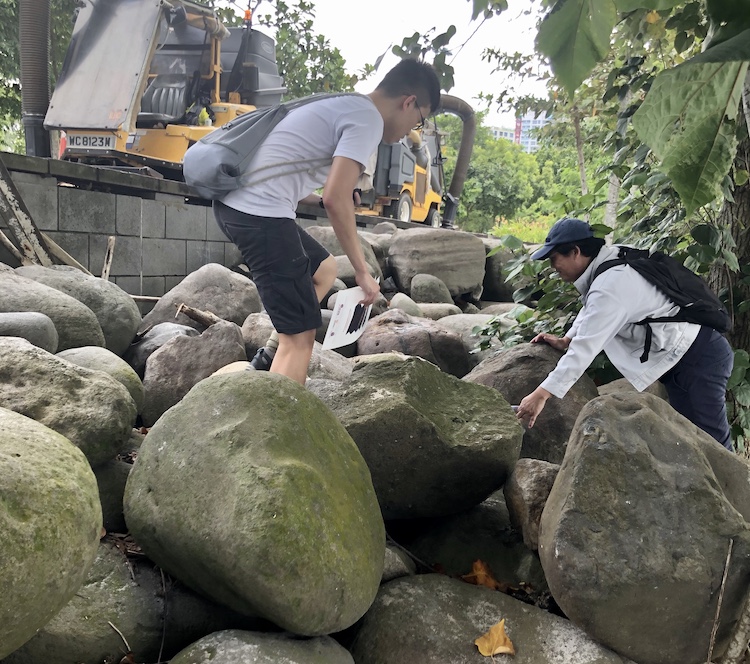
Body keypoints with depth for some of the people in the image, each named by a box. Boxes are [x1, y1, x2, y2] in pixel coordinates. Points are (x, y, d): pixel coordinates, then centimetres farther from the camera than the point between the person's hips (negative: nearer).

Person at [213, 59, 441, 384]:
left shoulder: (343, 105, 22)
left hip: (233, 203, 10)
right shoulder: (368, 120, -7)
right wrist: (362, 271, -11)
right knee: (300, 336, -5)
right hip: (260, 214, -10)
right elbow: (336, 199, -18)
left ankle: (269, 357, 22)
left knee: (323, 269, 28)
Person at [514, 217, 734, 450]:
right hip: (682, 354, 10)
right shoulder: (611, 262, 2)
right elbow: (591, 308, 19)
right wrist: (565, 341, 7)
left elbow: (586, 347, -29)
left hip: (700, 357, -10)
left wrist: (540, 395, -28)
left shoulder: (610, 286, -27)